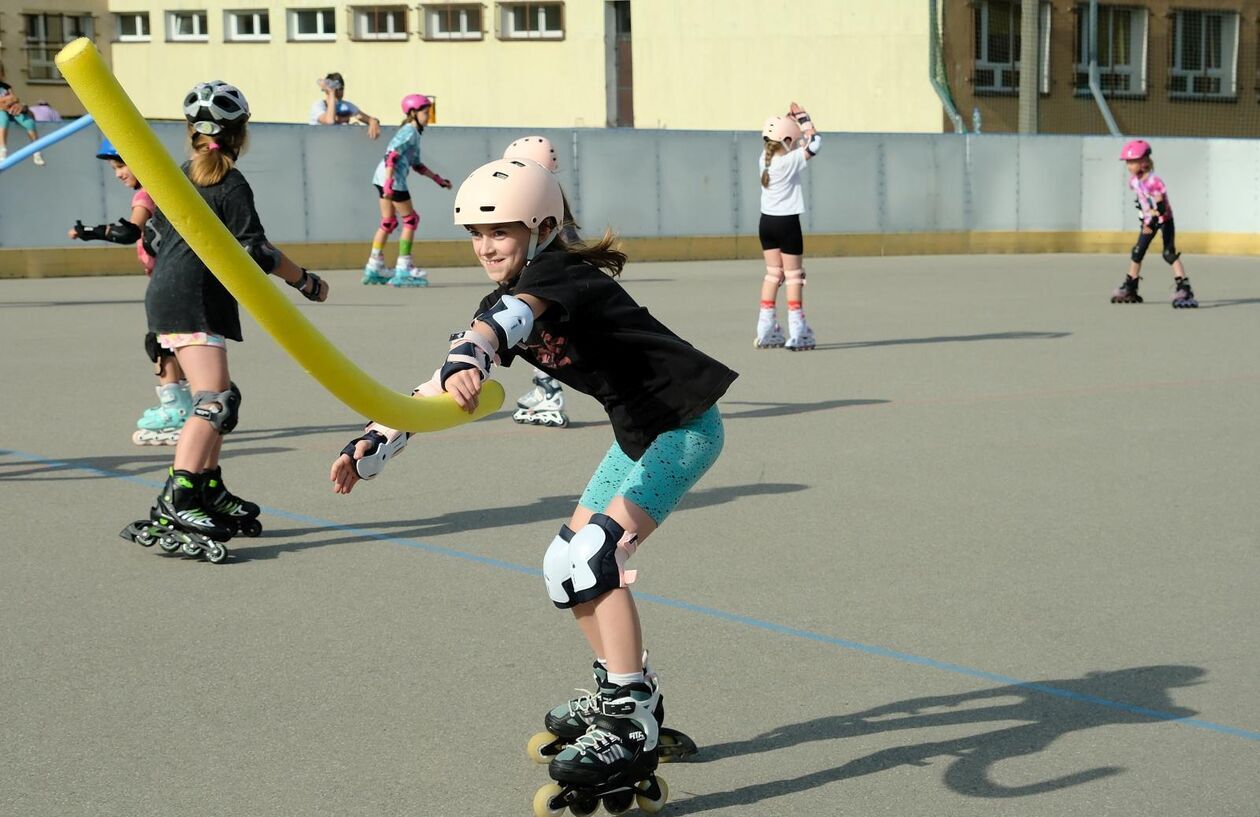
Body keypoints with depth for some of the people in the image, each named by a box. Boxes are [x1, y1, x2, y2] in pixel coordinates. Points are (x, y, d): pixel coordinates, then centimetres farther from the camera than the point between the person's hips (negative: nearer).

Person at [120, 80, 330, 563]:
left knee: (217, 400, 17)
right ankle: (173, 510, -30)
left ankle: (210, 496, 22)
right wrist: (305, 281, 0)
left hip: (167, 297, 10)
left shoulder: (179, 178, 18)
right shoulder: (232, 186, -7)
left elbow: (159, 236, 24)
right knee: (214, 401, -19)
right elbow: (257, 252, -11)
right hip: (192, 304, -10)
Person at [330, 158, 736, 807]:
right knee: (567, 566, 11)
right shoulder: (503, 303, 5)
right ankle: (623, 693, 28)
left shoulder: (559, 272, -20)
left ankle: (631, 730, -17)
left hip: (684, 424, -10)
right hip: (638, 433, 10)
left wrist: (469, 357, -62)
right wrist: (374, 445, -2)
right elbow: (443, 384, 5)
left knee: (591, 558, -23)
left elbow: (511, 316, -43)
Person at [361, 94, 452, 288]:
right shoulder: (409, 132, -11)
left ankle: (373, 269, 18)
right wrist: (389, 182, -26)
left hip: (382, 178, 10)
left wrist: (438, 179, 26)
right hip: (392, 179, -10)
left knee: (388, 222, 14)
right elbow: (391, 156, -20)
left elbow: (417, 165, 25)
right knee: (410, 220, -2)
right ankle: (403, 269, -1)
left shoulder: (414, 133, 20)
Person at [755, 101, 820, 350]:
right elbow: (814, 142, -11)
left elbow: (778, 142, 21)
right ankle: (797, 334, 1)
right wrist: (802, 118, -3)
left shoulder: (764, 159, 2)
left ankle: (766, 332, 13)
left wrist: (790, 120, 13)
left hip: (766, 221, 6)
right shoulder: (790, 162, -16)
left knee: (773, 273, 14)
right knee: (794, 276, 2)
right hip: (787, 222, -6)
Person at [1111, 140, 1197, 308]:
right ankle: (1129, 289, 24)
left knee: (1170, 253, -18)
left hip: (1164, 220, -8)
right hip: (1148, 220, 8)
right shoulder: (1133, 181, -4)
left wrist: (1152, 223, -38)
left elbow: (1161, 207, -29)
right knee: (1137, 253, 11)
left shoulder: (1154, 182, -27)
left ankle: (1184, 289, -20)